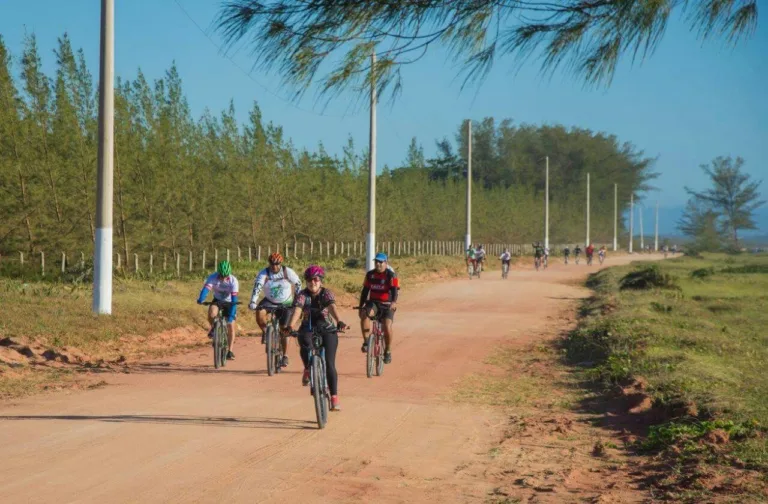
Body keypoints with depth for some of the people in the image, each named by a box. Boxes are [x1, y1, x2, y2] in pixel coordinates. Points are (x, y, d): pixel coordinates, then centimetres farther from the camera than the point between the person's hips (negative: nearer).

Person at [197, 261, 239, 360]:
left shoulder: (233, 281, -29)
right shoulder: (213, 277, -26)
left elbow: (234, 299, -34)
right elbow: (206, 288, -40)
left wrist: (231, 315, -42)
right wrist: (200, 299, -61)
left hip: (229, 302, -1)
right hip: (217, 300, 1)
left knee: (231, 326, -9)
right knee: (211, 314, -31)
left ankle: (229, 351, 2)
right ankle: (213, 328, 0)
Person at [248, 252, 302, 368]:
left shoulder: (288, 272, -17)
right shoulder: (264, 273, -19)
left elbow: (298, 285, -9)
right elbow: (257, 287, -30)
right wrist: (253, 302, -43)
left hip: (286, 303, -1)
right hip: (270, 301, 1)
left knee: (283, 330, -5)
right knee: (259, 314, -31)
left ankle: (285, 356, 7)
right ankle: (265, 331, -3)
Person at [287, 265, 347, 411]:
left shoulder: (326, 294, -11)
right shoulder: (302, 295, -9)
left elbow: (332, 307, -30)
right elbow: (297, 310, -27)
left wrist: (339, 322, -49)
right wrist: (291, 325, -46)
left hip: (327, 330, -1)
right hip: (308, 329, 1)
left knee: (329, 363, -12)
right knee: (305, 343, -35)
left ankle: (334, 397, -8)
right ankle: (307, 370, -9)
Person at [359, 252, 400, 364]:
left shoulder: (391, 275, -9)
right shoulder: (370, 275, 3)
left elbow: (394, 290, -22)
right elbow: (365, 291, 9)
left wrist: (394, 302, -41)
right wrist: (361, 306, 7)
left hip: (387, 305, -3)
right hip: (373, 303, 3)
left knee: (387, 326, -20)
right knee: (364, 314, -30)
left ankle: (388, 351, 2)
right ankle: (366, 341, -24)